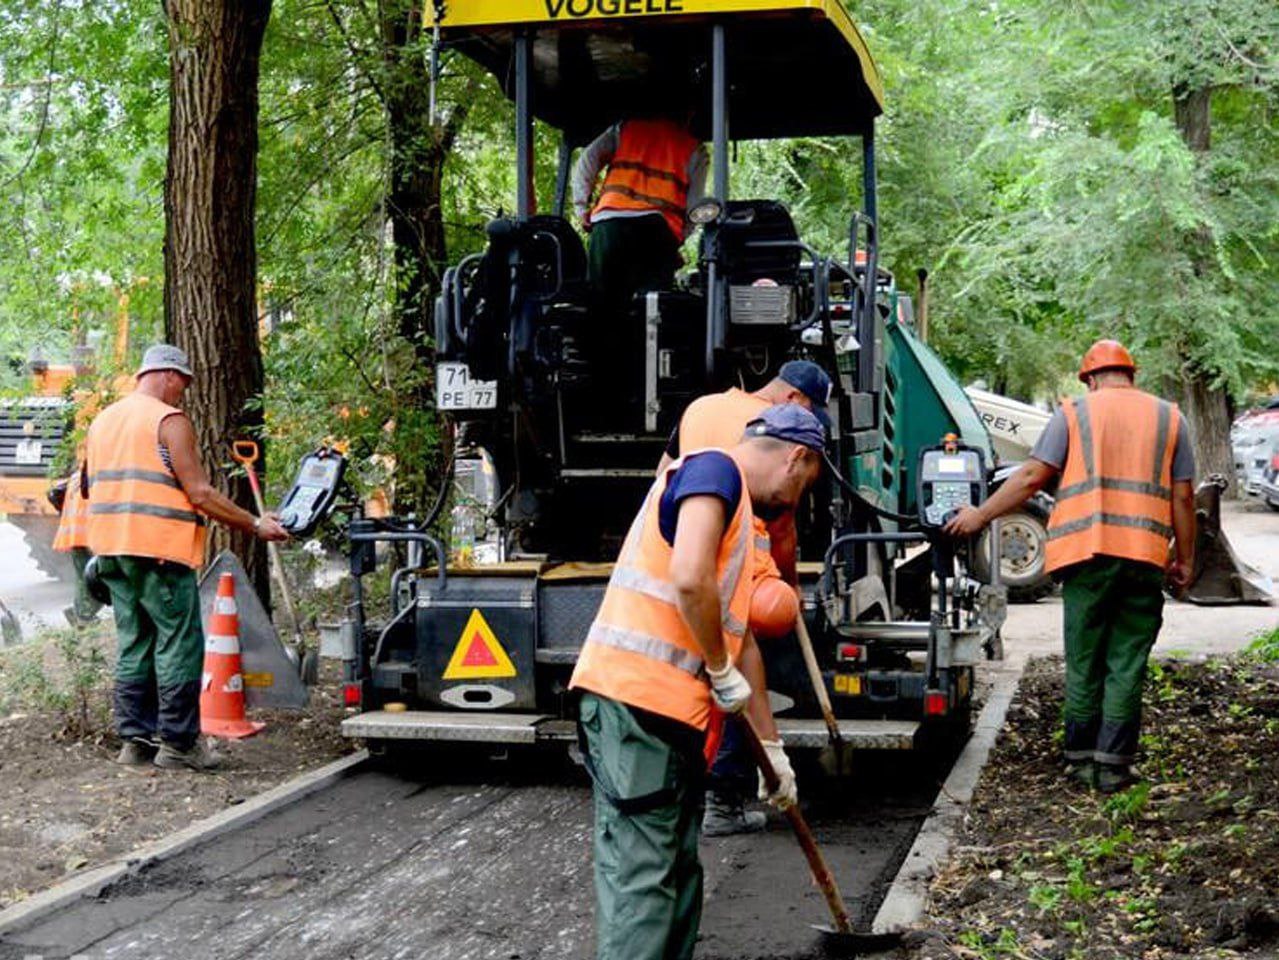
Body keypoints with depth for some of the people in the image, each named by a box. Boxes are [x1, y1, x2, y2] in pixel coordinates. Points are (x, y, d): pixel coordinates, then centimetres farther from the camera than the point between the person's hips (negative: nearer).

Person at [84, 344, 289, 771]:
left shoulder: (103, 421, 17)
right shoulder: (169, 420, -8)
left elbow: (92, 487, 20)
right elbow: (200, 495, -13)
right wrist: (257, 526, -7)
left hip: (111, 549, 8)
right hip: (158, 548, -8)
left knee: (134, 645, 12)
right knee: (179, 644, -3)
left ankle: (136, 738, 13)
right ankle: (178, 741, -3)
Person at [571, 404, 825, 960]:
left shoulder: (739, 514, 26)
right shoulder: (714, 469, -5)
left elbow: (740, 637, 31)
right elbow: (689, 579, -22)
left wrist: (772, 747, 34)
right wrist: (723, 673, -8)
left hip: (675, 709, 10)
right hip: (636, 695, -10)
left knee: (678, 870, 14)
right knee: (640, 877, -9)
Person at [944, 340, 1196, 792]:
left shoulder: (1074, 412, 7)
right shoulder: (1169, 418, 12)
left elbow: (1032, 476, 0)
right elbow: (1182, 497, 8)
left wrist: (980, 516, 8)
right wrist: (1185, 558, 15)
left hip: (1088, 551, -1)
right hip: (1146, 556, 1)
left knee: (1084, 662, 9)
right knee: (1126, 665, 4)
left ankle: (1081, 759, 15)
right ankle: (1113, 765, 3)